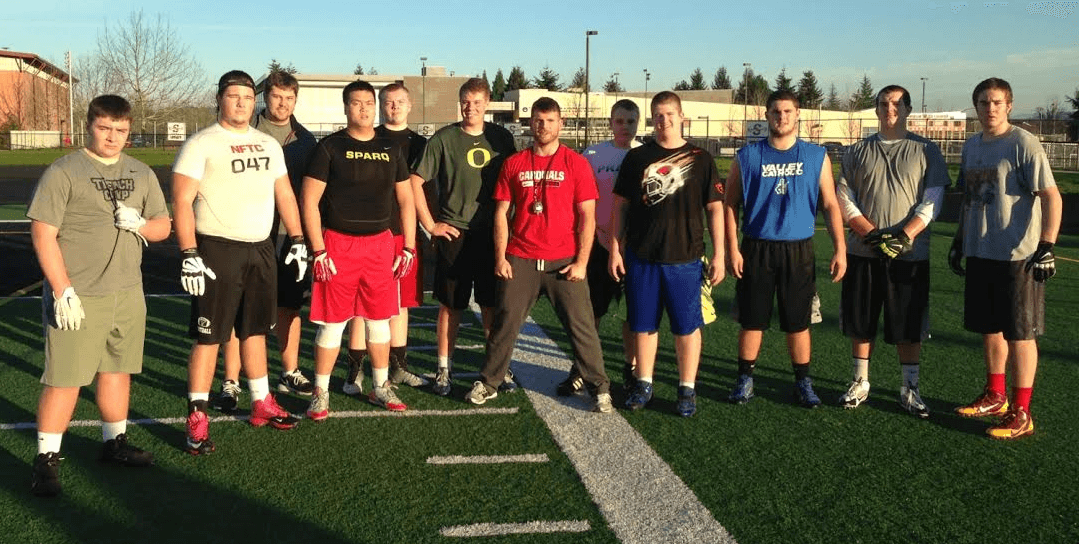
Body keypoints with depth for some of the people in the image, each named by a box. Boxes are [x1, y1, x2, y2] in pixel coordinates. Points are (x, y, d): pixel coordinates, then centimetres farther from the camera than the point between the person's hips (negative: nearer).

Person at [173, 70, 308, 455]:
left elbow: (284, 194, 19)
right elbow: (182, 201, -12)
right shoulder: (202, 144, -6)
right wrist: (189, 256, -19)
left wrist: (297, 241, 11)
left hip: (261, 249, 6)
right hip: (217, 250, -6)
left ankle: (261, 404, 28)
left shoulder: (269, 145, 13)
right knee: (209, 335, -4)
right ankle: (197, 420, 2)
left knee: (255, 329, 16)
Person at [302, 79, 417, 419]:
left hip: (380, 243, 4)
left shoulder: (390, 150, 9)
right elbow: (309, 201, -5)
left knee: (379, 320, 11)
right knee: (333, 322, 0)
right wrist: (319, 251, -11)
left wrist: (409, 248, 6)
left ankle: (381, 388, 25)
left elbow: (405, 200, 13)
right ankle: (320, 393, 13)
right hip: (338, 244, -4)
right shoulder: (330, 147, -3)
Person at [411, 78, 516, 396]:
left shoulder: (501, 138, 6)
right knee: (450, 306, 4)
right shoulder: (444, 139, -4)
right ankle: (444, 370, 16)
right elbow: (415, 182, -3)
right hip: (454, 235, -2)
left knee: (492, 305, 8)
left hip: (492, 235, 2)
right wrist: (431, 225, -5)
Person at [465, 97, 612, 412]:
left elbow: (587, 217, -1)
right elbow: (501, 213, 8)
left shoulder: (576, 164, 1)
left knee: (581, 326, 1)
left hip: (564, 262, -1)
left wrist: (581, 261, -7)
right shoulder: (513, 164, 7)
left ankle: (599, 388, 12)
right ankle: (488, 383, 20)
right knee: (504, 323, 5)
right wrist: (500, 257, 1)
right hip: (520, 261, 2)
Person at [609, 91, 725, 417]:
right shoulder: (637, 158, 5)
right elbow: (620, 206, 8)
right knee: (643, 325, 10)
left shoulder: (700, 159, 2)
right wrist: (615, 250, 2)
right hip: (641, 257, 2)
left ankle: (687, 390, 18)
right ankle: (644, 385, 24)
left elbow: (715, 209, 3)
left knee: (687, 327, 5)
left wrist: (718, 255, -2)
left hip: (685, 258, -1)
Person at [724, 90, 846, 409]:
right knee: (751, 319, 5)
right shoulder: (748, 157, 1)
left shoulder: (816, 157, 4)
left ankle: (803, 382, 19)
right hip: (757, 249, 0)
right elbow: (730, 204, 3)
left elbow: (830, 205, 5)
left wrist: (840, 248, -3)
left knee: (798, 321, 6)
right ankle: (745, 380, 18)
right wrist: (732, 249, -5)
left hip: (799, 250, 1)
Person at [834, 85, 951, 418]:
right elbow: (844, 198, 3)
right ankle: (860, 383, 21)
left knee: (909, 326, 3)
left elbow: (932, 202, -3)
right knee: (860, 322, 7)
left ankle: (909, 389, 14)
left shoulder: (926, 152, 5)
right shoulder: (858, 152, 9)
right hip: (863, 252, 2)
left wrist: (904, 235, -16)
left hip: (910, 253, -2)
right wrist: (872, 234, -10)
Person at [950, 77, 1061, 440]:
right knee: (989, 328, 16)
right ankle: (994, 397, 31)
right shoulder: (971, 146, 11)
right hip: (979, 253, 7)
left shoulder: (1023, 144, -10)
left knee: (1019, 333, 0)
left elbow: (1051, 196, -13)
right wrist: (959, 240, 19)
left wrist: (1047, 246, -20)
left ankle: (1021, 413, 8)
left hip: (1017, 256, -7)